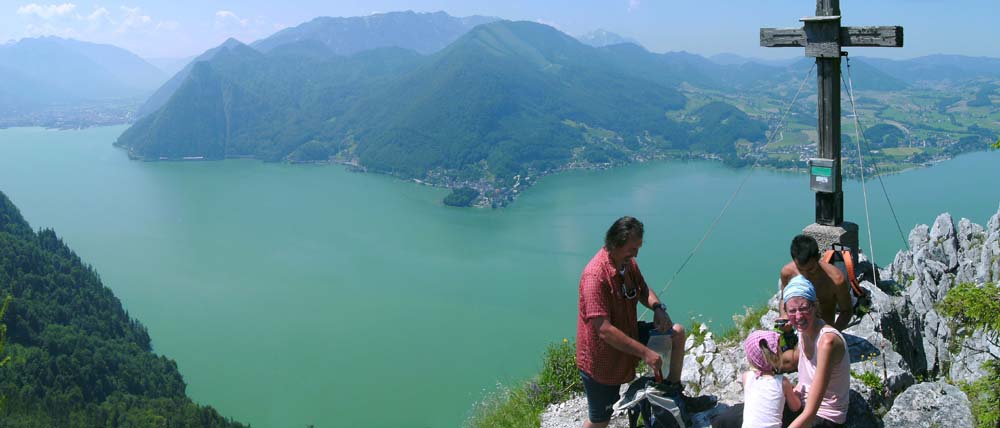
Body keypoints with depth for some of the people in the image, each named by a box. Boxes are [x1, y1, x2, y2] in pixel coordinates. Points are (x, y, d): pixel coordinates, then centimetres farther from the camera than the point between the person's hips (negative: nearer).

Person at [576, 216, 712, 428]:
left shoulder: (628, 262, -4)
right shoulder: (595, 275, -31)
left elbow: (643, 290, 14)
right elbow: (604, 330, -35)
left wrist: (658, 308, -10)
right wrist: (645, 353, -32)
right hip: (601, 359, -7)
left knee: (677, 332, 3)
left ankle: (675, 394, 14)